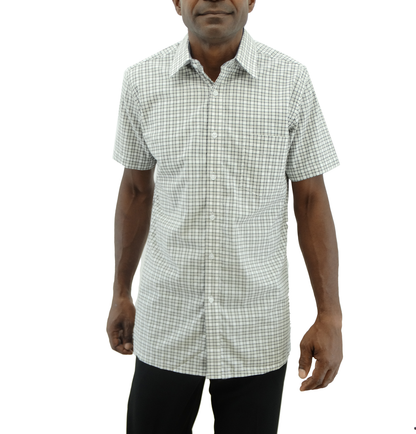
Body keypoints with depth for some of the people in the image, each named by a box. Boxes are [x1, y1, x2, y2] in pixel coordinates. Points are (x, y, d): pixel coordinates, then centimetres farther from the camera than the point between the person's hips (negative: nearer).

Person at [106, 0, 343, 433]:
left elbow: (311, 200, -2)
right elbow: (136, 190, 7)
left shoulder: (292, 81, -7)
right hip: (165, 328, 1)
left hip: (257, 332, 0)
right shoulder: (141, 81, -3)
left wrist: (330, 315, -5)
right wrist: (121, 293, 13)